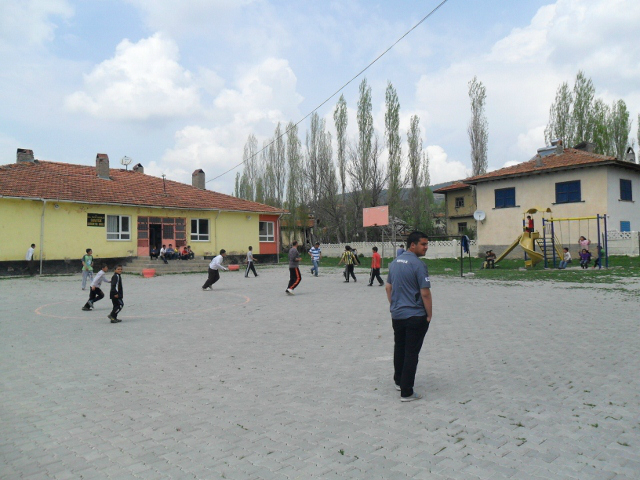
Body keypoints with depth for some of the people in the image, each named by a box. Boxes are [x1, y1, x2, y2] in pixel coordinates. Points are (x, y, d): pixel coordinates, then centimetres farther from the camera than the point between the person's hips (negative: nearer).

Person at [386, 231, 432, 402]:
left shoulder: (394, 263, 7)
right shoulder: (418, 264, -17)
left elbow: (388, 287, 14)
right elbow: (425, 293, -18)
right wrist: (429, 314, -8)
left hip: (396, 315, 7)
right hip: (416, 316, -7)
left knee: (399, 349, 20)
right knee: (411, 354, 0)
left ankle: (399, 382, 35)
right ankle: (406, 392, 5)